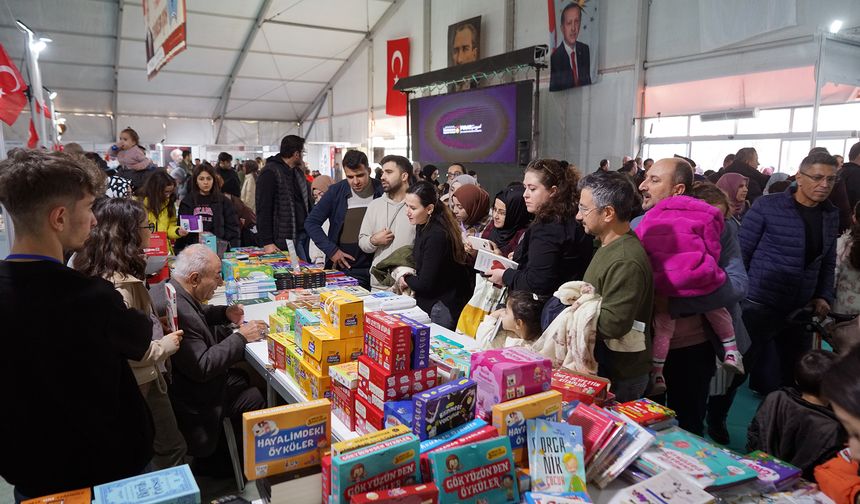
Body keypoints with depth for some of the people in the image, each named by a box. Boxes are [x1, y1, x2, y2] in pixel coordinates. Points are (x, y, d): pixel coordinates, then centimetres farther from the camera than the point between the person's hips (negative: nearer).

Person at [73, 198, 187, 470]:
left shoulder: (104, 271, 2)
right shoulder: (118, 285, -29)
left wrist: (155, 324, 9)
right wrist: (165, 346, -16)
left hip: (130, 380, 10)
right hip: (139, 384, -10)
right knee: (172, 449, 5)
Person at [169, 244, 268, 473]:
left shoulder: (173, 290, -2)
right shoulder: (179, 312, -34)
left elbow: (196, 314, 20)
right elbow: (202, 367, -31)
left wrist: (224, 313, 2)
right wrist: (240, 337, -22)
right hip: (193, 403, -10)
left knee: (243, 379, 13)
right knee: (255, 398, -8)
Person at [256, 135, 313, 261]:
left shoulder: (298, 171, 16)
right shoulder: (270, 173, -10)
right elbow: (263, 209, -13)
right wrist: (267, 242, -17)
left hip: (304, 234, 8)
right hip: (287, 237, -8)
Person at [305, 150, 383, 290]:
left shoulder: (382, 193, -4)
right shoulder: (336, 192, -1)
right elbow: (311, 223, 2)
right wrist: (331, 250, -6)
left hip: (375, 271, -1)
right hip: (341, 270, 1)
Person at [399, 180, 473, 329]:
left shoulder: (437, 235, -25)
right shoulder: (423, 226, 3)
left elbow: (425, 284, -21)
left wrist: (406, 280, -2)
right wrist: (411, 279, -1)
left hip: (444, 308, -9)